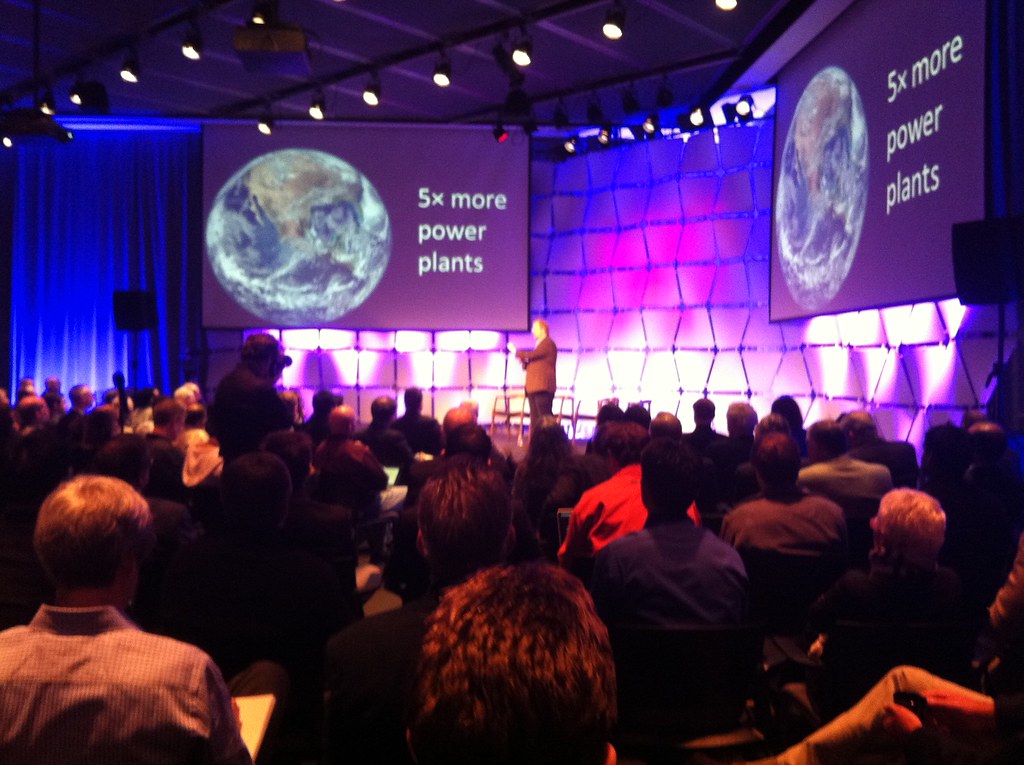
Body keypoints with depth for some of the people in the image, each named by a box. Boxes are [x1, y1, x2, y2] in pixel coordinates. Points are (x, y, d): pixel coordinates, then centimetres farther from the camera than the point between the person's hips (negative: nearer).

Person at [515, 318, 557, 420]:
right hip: (534, 388, 10)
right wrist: (524, 362, 7)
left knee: (545, 417, -12)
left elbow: (533, 355, -18)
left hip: (543, 387, -10)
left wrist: (518, 353, -3)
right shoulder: (539, 344, 24)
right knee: (535, 418, 7)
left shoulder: (548, 343, -6)